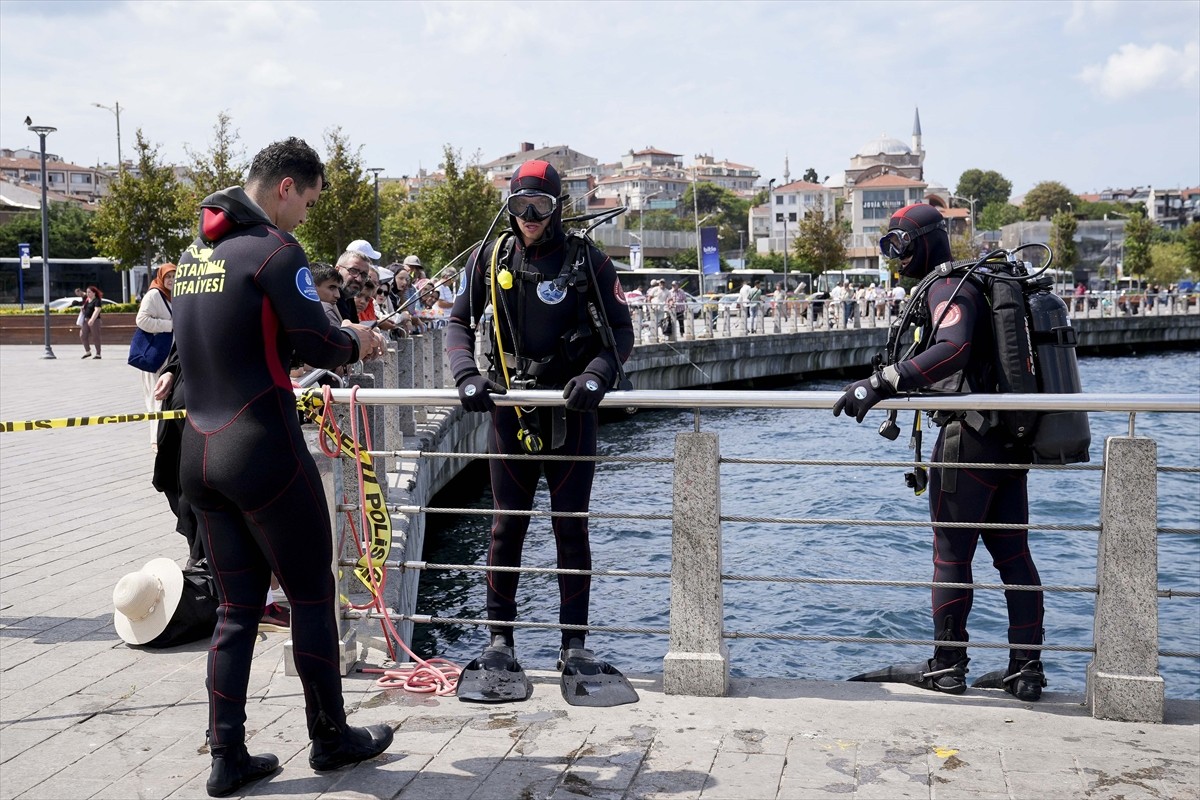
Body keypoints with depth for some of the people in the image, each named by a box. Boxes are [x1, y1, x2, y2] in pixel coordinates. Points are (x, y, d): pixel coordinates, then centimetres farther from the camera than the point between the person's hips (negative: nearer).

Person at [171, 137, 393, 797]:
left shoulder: (196, 253, 13)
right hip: (264, 448, -8)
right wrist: (357, 341, 8)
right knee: (311, 595, 7)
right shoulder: (274, 250, -12)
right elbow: (319, 347, -14)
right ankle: (330, 739, 20)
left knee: (237, 606, 14)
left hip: (200, 451, 8)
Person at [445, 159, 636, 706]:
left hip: (570, 411, -1)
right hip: (510, 409, 2)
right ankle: (500, 642, 18)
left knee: (571, 527, 4)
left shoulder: (586, 261, -1)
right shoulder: (489, 259, 5)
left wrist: (597, 375, -17)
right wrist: (465, 376, -7)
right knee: (507, 525, 5)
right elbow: (459, 322, 11)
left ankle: (574, 645, 15)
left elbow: (620, 331, 2)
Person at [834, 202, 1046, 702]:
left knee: (952, 554, 1)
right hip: (1012, 438, 9)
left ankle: (947, 668, 9)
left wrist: (881, 383, -38)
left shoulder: (948, 287, -12)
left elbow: (952, 349, -32)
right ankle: (1026, 669, 14)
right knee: (1013, 554, 10)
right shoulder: (979, 282, 18)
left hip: (970, 437, -9)